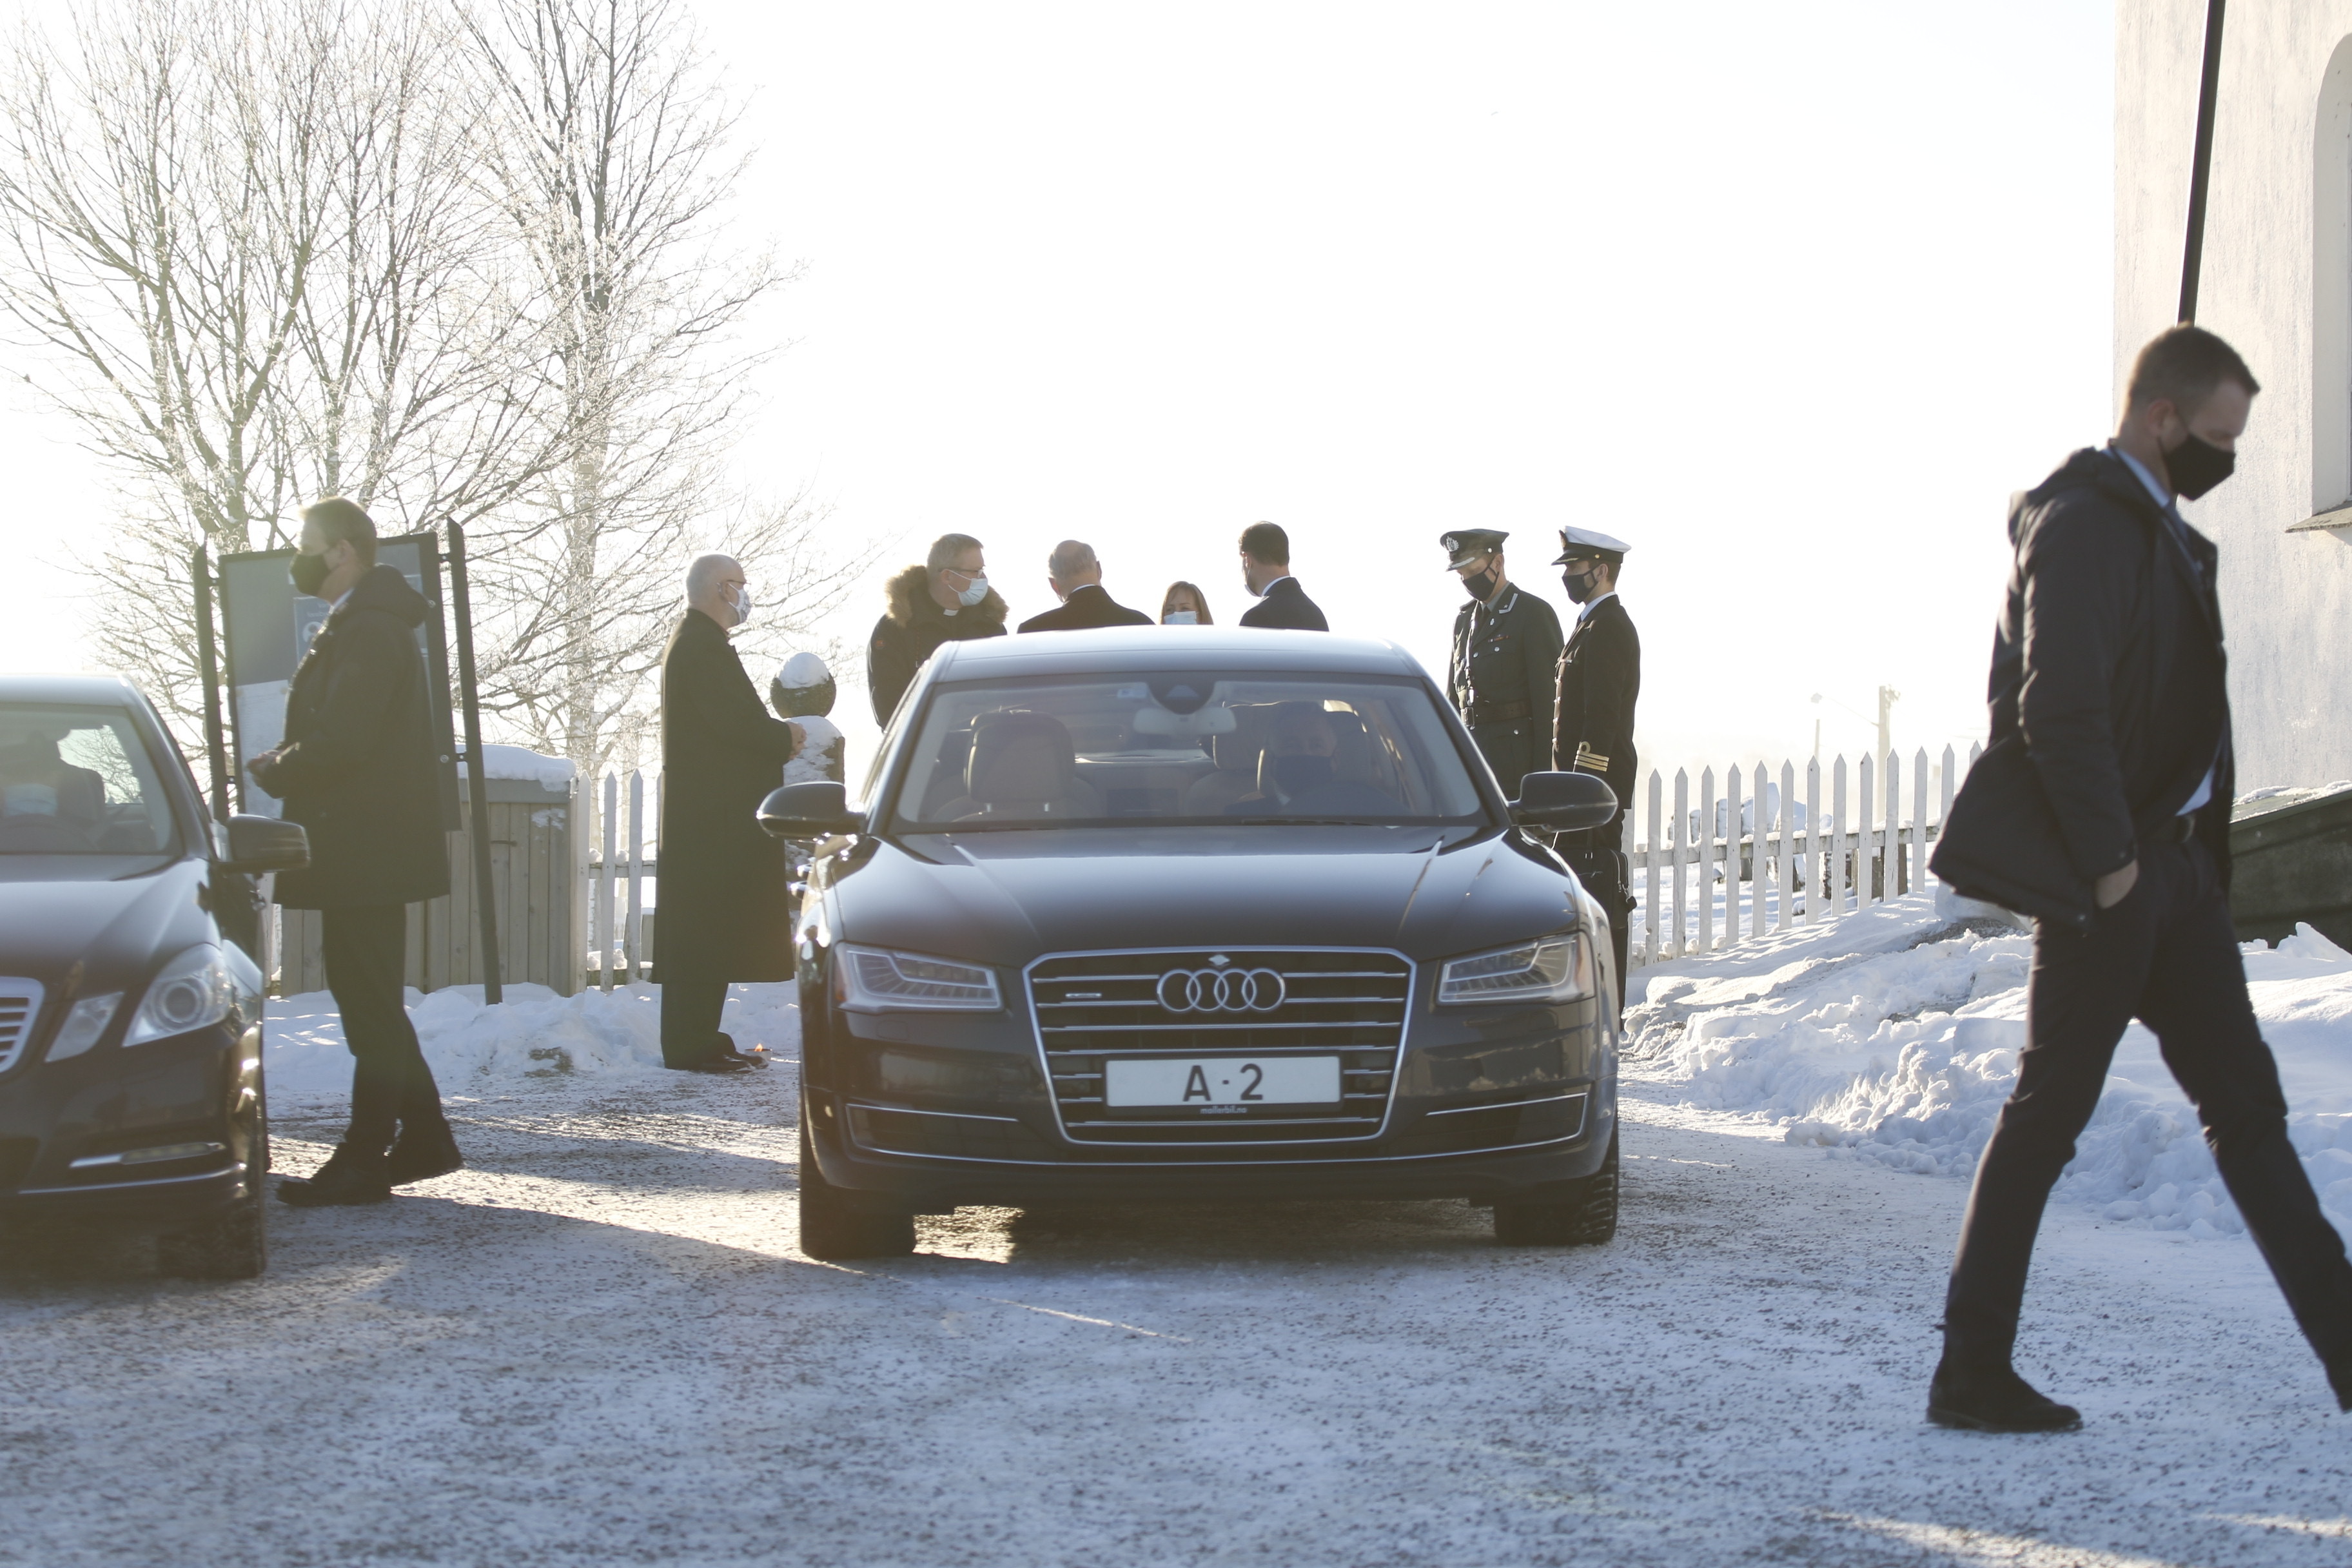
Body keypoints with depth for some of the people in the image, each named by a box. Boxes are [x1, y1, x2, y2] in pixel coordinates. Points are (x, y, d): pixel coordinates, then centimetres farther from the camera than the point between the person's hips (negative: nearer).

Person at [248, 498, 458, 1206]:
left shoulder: (368, 631, -17)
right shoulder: (356, 626, 17)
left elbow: (338, 742, -25)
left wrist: (271, 771, -10)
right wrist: (284, 768, 5)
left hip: (364, 850, -11)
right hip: (365, 849, 11)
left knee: (369, 1004, -7)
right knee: (372, 1003, 16)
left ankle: (364, 1161, -5)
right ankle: (422, 1140, 22)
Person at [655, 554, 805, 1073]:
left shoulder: (690, 642, 20)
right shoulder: (704, 646, -14)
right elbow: (733, 720, -23)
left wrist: (776, 737, 7)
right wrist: (785, 737, -8)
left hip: (705, 811, 11)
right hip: (715, 813, -11)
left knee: (706, 931, 13)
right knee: (706, 930, -9)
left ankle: (698, 1040, 17)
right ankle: (692, 1048, -9)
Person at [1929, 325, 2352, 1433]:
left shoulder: (2160, 532, 17)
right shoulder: (2083, 528, -14)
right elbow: (2059, 710, -22)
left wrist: (2201, 857, 11)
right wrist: (2107, 859, -21)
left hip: (2173, 857, 10)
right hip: (2112, 872, -10)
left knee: (2245, 1102, 9)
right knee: (2049, 1113, -4)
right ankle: (1971, 1373, 3)